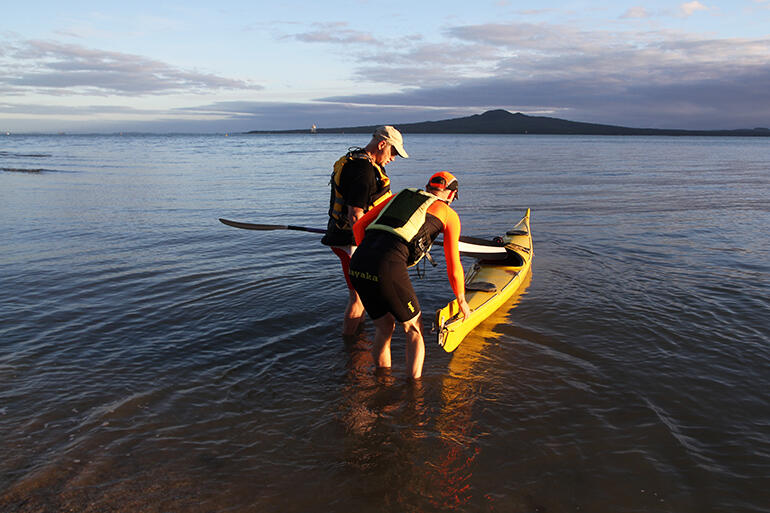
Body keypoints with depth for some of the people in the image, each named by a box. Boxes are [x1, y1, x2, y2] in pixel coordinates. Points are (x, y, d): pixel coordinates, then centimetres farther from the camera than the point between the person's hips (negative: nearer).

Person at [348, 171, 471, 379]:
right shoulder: (449, 215, 18)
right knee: (414, 329, 15)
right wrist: (462, 301, 32)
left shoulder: (399, 196, 30)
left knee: (384, 328, 22)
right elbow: (453, 268, 18)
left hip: (357, 263, 5)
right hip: (389, 268, -5)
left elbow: (358, 226, 24)